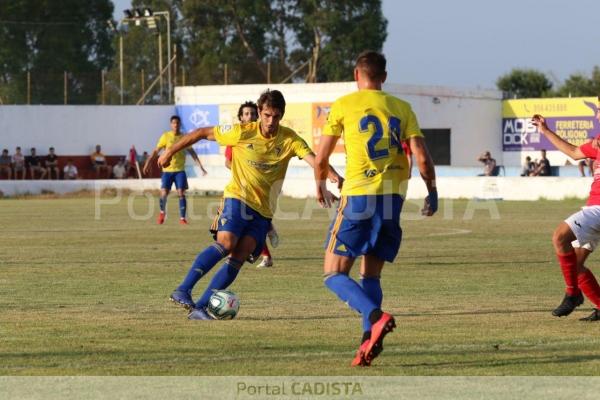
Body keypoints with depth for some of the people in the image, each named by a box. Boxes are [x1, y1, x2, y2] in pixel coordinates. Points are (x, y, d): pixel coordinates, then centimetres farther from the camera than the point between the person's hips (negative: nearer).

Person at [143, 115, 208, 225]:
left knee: (181, 193, -8)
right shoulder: (166, 136, -1)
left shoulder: (184, 138, 5)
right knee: (164, 193, -8)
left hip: (180, 170, 1)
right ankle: (162, 212, 20)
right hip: (167, 170, -1)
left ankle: (182, 218, -2)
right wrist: (148, 164, -7)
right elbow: (156, 151, 1)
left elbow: (192, 152, 12)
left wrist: (200, 166, 7)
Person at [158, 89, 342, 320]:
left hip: (263, 210, 3)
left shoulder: (289, 139, -4)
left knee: (238, 258, -11)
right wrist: (171, 151, 5)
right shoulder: (242, 132, -8)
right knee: (225, 243, -27)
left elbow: (313, 160, -18)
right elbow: (202, 133, 2)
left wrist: (333, 176, -37)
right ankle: (182, 291, -28)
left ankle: (200, 307, -10)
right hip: (237, 197, -3)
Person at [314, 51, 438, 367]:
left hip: (358, 196, -4)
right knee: (371, 275, 17)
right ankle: (369, 340, 1)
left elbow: (321, 158, 4)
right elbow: (422, 157, 1)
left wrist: (320, 186, 23)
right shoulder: (401, 108, 10)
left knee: (335, 275, 1)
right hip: (392, 198, 4)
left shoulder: (343, 105, 3)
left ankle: (376, 317, -23)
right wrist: (432, 192, 16)